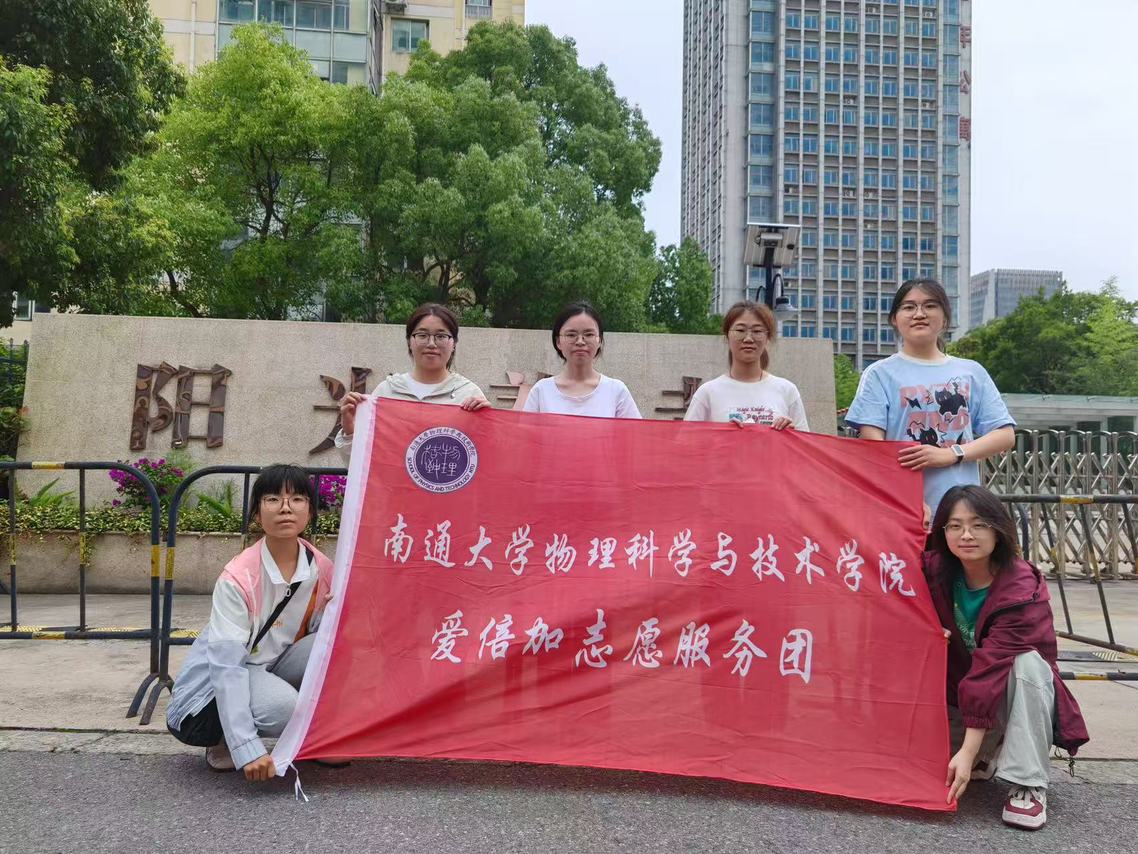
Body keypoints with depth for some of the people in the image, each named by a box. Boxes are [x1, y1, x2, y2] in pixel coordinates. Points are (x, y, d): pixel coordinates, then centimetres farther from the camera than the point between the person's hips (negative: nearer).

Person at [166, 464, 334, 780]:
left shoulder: (322, 570, -9)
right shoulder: (237, 578, -25)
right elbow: (226, 666, -31)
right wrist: (247, 749, -38)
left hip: (269, 674, 5)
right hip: (211, 693, -5)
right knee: (285, 706, -36)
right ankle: (226, 745, -2)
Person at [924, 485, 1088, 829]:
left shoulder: (1023, 590, -26)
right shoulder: (936, 571, -11)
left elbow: (992, 666, -32)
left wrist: (968, 751, -35)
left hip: (1016, 695, -5)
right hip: (959, 695, 5)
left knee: (1028, 661, -34)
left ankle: (1028, 785, -25)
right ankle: (983, 761, 11)